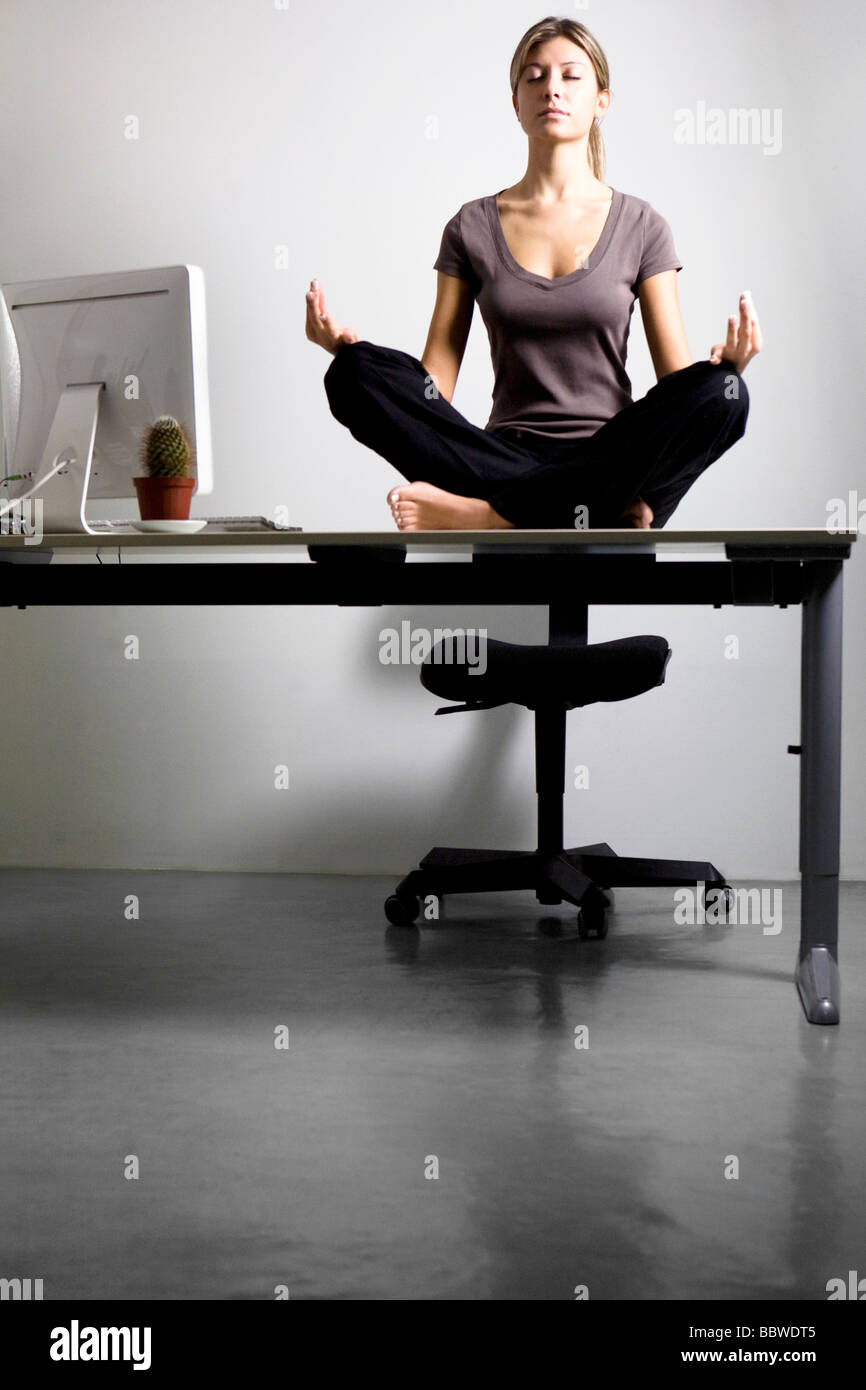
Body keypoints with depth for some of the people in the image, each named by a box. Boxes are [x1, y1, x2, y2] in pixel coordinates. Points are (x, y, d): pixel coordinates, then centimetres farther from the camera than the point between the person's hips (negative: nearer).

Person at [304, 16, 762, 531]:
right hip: (509, 456, 1)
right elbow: (434, 384, 6)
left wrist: (724, 366, -19)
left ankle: (492, 514, -27)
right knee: (356, 372, -24)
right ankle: (608, 511, -28)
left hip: (610, 461, 0)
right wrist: (349, 347, -13)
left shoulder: (640, 226, 9)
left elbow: (680, 378, 5)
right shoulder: (474, 227, 10)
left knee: (721, 393, -32)